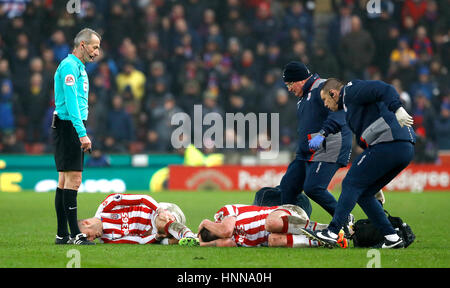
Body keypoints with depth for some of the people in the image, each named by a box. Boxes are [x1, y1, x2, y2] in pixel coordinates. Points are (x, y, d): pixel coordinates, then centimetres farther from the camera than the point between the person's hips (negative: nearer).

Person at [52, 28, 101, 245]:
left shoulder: (78, 67, 20)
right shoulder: (69, 66, -12)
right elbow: (71, 103, -20)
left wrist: (82, 133, 20)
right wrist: (82, 133, -24)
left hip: (72, 129, 10)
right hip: (68, 127, -10)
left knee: (65, 180, 9)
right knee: (73, 180, -12)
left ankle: (62, 234, 10)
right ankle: (75, 234, -14)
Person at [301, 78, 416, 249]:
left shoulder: (351, 91, 3)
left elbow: (383, 89, -13)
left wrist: (397, 109, -31)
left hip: (388, 144, -9)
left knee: (351, 184, -5)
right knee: (364, 194, 13)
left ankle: (332, 233, -9)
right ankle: (391, 238, 8)